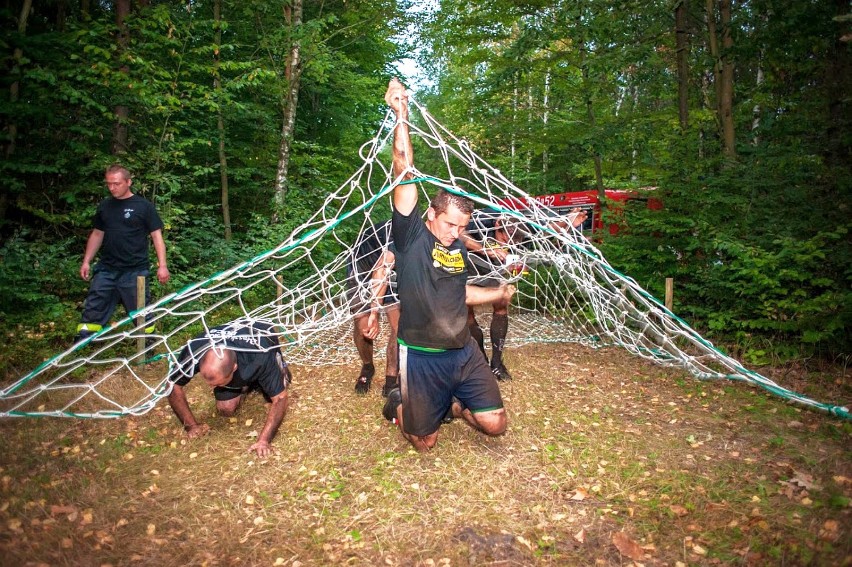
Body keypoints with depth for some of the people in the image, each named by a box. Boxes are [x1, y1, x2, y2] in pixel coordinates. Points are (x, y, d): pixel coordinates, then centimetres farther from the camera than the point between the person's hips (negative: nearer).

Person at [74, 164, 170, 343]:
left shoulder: (144, 206, -3)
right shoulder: (104, 206, 10)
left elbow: (156, 235, -4)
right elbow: (97, 234, 18)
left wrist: (162, 265, -12)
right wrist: (86, 261, 13)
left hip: (135, 271, -4)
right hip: (106, 270, 4)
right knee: (93, 310, 3)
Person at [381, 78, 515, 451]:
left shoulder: (458, 248, 7)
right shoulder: (411, 234, -11)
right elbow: (404, 170, -19)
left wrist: (499, 293, 24)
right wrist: (401, 116, -24)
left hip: (464, 353, 6)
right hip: (422, 358, -5)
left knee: (495, 424, 4)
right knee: (424, 442, 8)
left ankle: (451, 405, 34)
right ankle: (399, 404, 40)